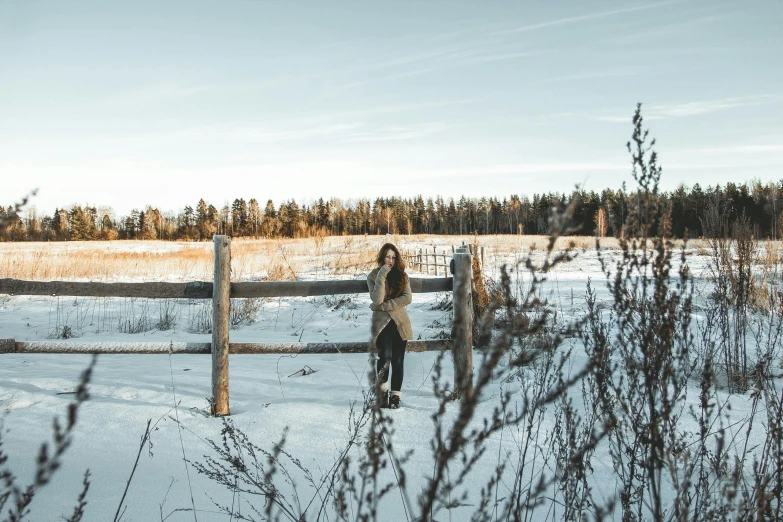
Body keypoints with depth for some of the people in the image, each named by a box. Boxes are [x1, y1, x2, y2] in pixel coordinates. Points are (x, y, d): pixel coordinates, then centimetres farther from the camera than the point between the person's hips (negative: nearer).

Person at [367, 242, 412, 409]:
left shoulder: (402, 276, 9)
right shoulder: (373, 276, 2)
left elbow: (407, 298, -6)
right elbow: (377, 299, -13)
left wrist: (385, 305, -13)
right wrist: (382, 276, -19)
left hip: (400, 323, 3)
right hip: (382, 322, -3)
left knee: (398, 361, 2)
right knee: (385, 357, -20)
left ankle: (395, 396, 10)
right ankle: (383, 392, -4)